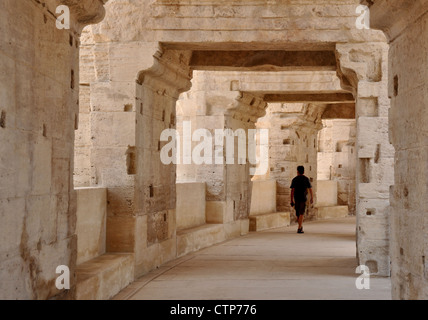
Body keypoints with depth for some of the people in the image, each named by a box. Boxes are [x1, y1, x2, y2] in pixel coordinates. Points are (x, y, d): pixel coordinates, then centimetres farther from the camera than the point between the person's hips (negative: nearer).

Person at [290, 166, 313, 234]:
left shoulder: (294, 179, 0)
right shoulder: (306, 179, 0)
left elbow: (292, 190, -4)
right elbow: (310, 189, 1)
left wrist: (292, 200, 0)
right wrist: (312, 198, 11)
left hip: (296, 198, 1)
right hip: (303, 198, -1)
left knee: (298, 213, 15)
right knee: (301, 213, -2)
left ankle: (301, 226, 29)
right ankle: (299, 228, -12)